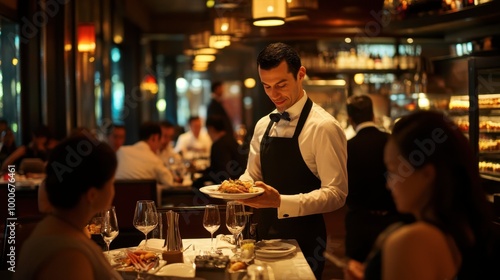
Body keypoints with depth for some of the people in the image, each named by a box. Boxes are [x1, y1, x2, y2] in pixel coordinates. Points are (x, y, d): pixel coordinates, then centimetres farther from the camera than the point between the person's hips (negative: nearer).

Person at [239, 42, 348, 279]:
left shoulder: (324, 126, -16)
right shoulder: (263, 125, 6)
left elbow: (336, 193, -20)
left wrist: (281, 202, -30)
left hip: (303, 240, -6)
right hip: (266, 234, 6)